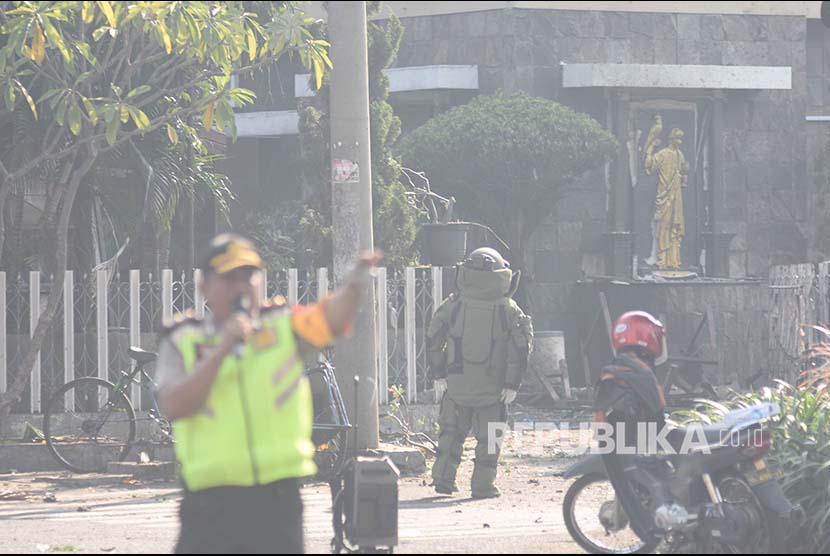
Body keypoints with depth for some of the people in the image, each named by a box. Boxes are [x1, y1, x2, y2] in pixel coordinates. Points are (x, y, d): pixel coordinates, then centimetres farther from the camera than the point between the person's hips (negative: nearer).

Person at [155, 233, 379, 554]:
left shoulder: (284, 328, 8)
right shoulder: (182, 343, 6)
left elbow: (330, 317, -12)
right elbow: (173, 406, -10)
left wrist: (354, 287, -34)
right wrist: (224, 347, -15)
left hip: (277, 500, 1)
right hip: (210, 500, 0)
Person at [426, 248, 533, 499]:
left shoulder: (453, 305, -2)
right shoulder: (508, 310, -5)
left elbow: (433, 340, 1)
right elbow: (520, 348, -7)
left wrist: (438, 375, 7)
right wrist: (512, 384, -1)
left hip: (456, 384, 2)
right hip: (492, 388, -2)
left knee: (451, 433, 15)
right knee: (488, 439, 7)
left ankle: (443, 479, 15)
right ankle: (483, 485, 6)